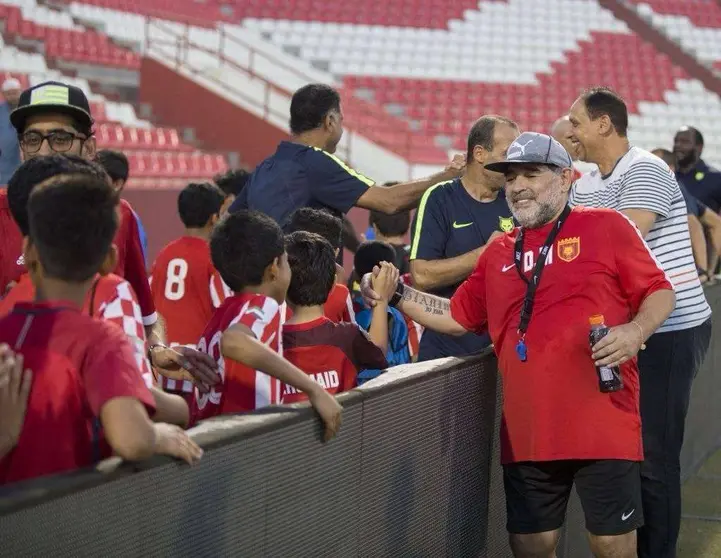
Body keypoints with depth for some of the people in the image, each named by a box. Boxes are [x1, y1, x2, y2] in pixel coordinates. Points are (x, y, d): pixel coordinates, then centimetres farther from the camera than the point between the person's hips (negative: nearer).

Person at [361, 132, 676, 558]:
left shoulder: (607, 227, 1)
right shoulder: (499, 252, 15)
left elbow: (660, 292, 0)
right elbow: (458, 318, 21)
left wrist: (636, 331, -19)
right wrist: (398, 293, 10)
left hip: (601, 426, -5)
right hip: (527, 433, 5)